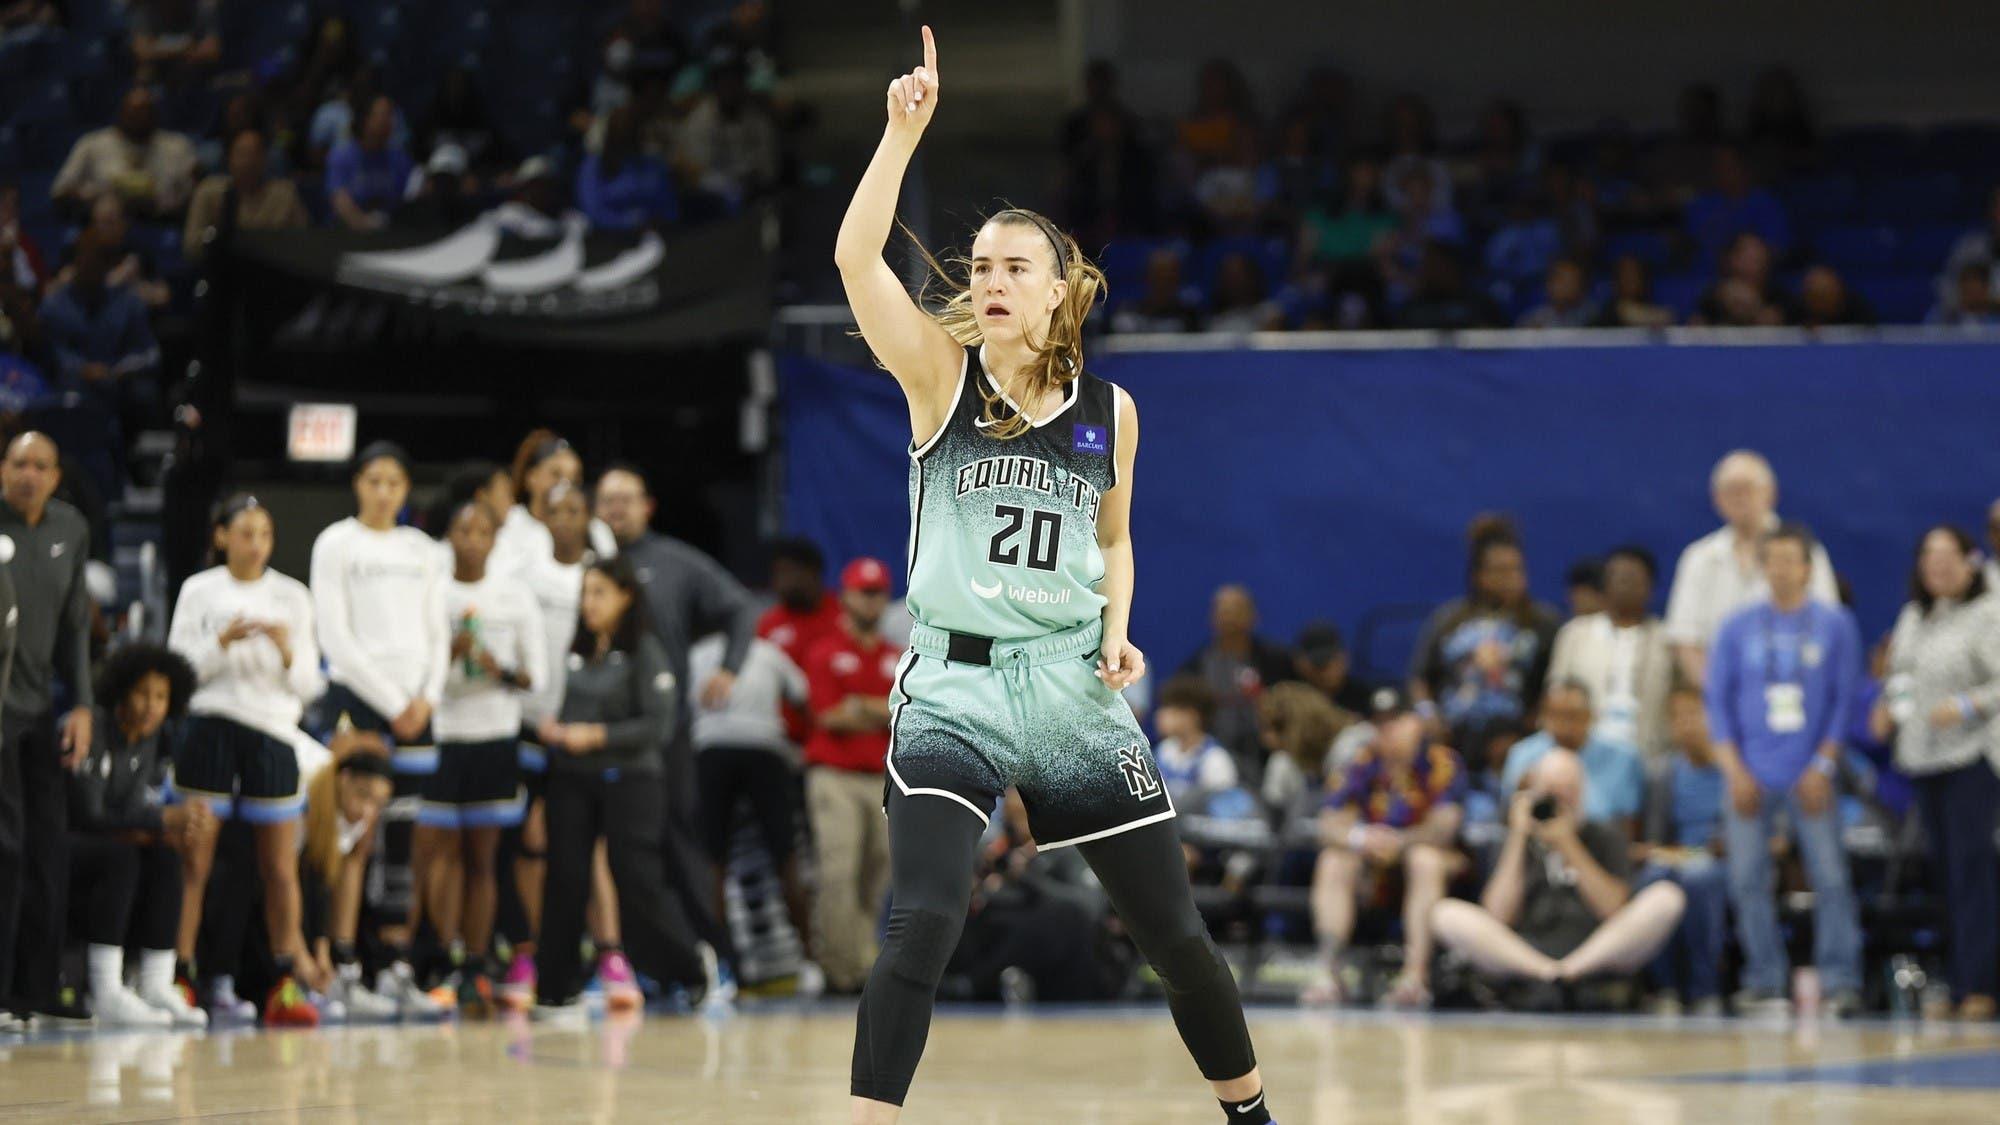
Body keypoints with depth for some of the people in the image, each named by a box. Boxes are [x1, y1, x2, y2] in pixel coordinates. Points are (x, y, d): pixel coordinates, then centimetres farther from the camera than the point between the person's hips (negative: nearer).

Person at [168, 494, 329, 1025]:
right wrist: (222, 643, -14)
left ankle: (287, 982, 5)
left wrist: (288, 652, -11)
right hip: (210, 726, -2)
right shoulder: (199, 592, 6)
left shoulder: (291, 596, 11)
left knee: (280, 868, 0)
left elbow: (309, 684, 9)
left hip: (272, 730, 2)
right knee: (195, 862, -4)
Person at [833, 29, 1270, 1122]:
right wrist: (905, 130, -24)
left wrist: (1117, 630, 2)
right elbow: (855, 258, -18)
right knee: (921, 926, -22)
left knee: (1176, 934, 8)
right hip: (954, 686, -3)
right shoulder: (941, 377, -3)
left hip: (1074, 690, 3)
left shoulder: (1109, 409, 5)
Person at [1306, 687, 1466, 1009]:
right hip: (1376, 868, 3)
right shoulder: (1363, 764, -4)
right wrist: (1360, 837, -34)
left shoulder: (1441, 763, -12)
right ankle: (1329, 974, -27)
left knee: (1425, 859, -35)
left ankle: (1416, 977, -39)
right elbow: (1330, 824, -13)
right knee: (1333, 862, -21)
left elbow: (1444, 825, -22)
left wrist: (1399, 841, -35)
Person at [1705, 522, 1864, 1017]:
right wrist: (1734, 769, -2)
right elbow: (1719, 699, 7)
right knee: (1748, 879, 0)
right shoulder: (1738, 627, 6)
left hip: (1810, 776, -2)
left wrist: (1823, 766, -6)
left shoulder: (1836, 625, 4)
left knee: (1830, 876, -7)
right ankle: (1764, 981, 8)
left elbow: (1845, 700, 3)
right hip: (1753, 776, 2)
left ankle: (1840, 981, -3)